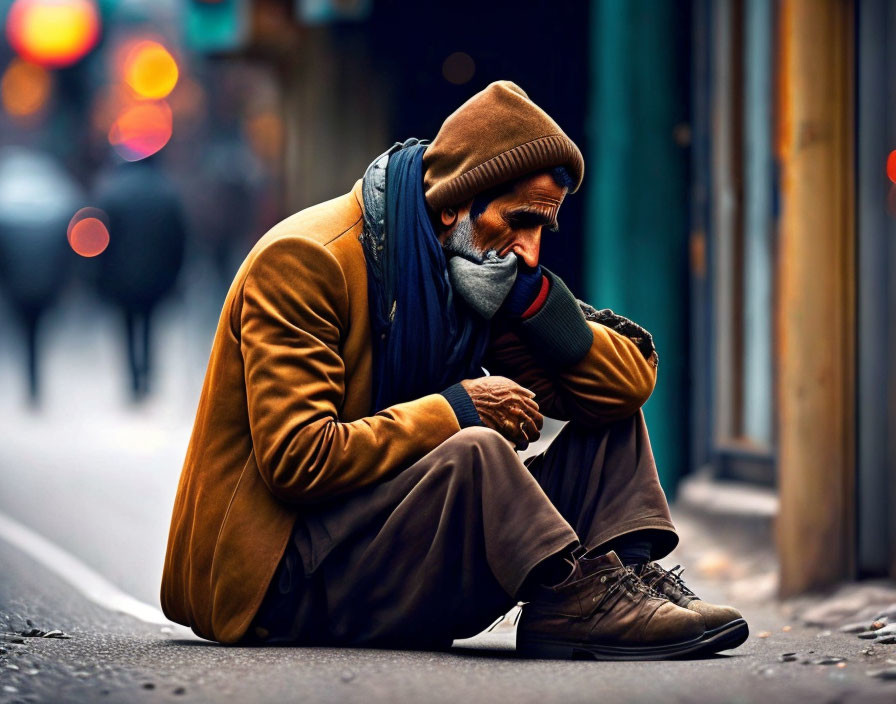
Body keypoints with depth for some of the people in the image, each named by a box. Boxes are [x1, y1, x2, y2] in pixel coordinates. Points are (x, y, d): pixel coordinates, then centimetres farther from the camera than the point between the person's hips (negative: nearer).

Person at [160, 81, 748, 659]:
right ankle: (578, 601, -22)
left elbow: (632, 381, 3)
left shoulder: (480, 275, 8)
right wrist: (452, 411, -20)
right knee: (474, 450, -34)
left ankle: (629, 578, -17)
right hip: (275, 580, -8)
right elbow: (296, 460, -24)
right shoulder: (303, 262, -15)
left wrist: (533, 295, -10)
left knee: (611, 423, 2)